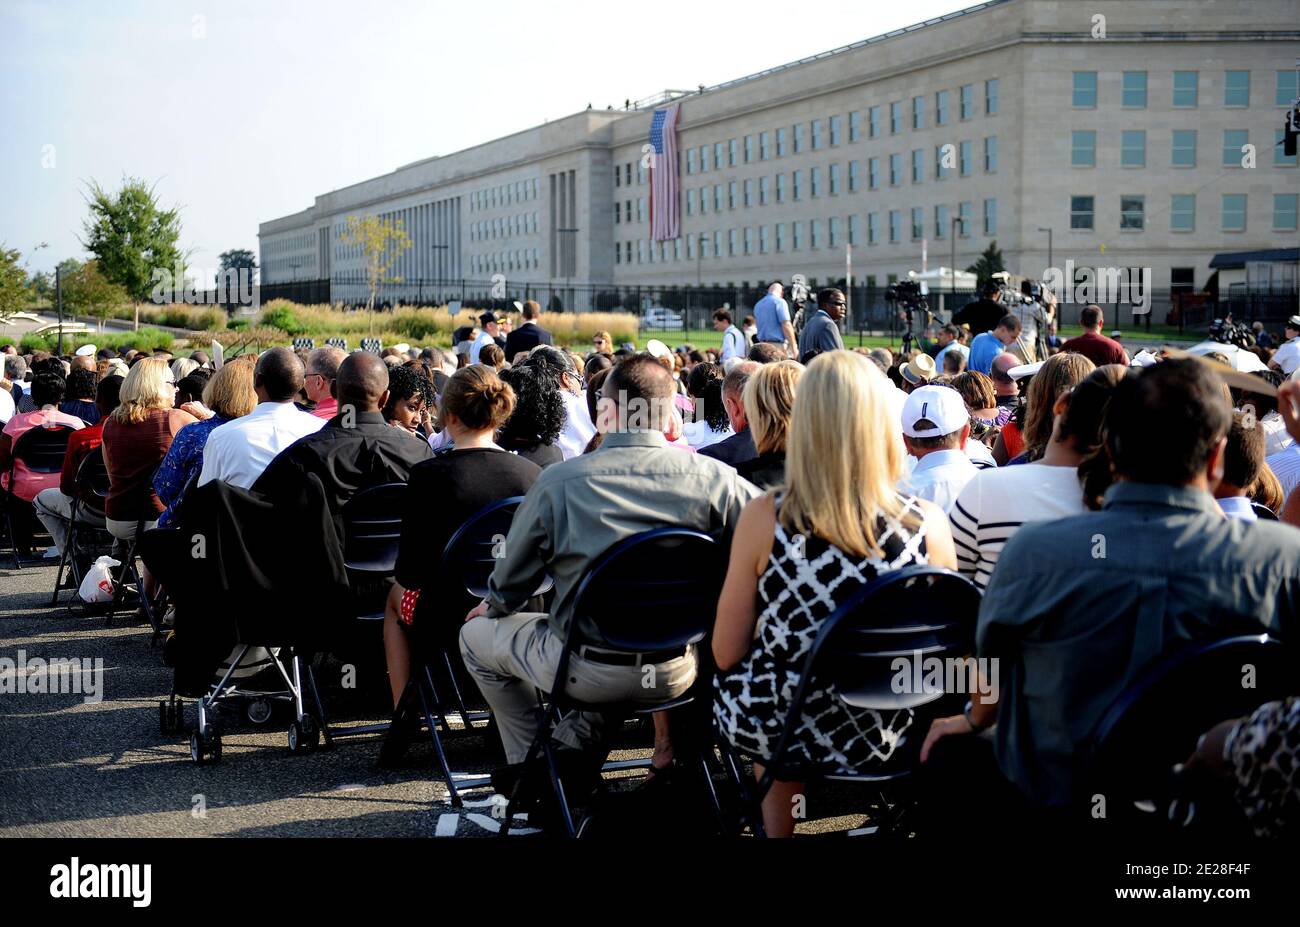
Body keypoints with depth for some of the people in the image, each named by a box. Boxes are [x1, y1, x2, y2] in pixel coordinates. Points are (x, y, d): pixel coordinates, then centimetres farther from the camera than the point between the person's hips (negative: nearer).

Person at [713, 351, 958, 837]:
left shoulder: (766, 517, -19)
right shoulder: (928, 523, -14)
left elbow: (727, 653, -10)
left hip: (779, 724, -2)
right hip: (883, 731, 2)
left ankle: (778, 827, 47)